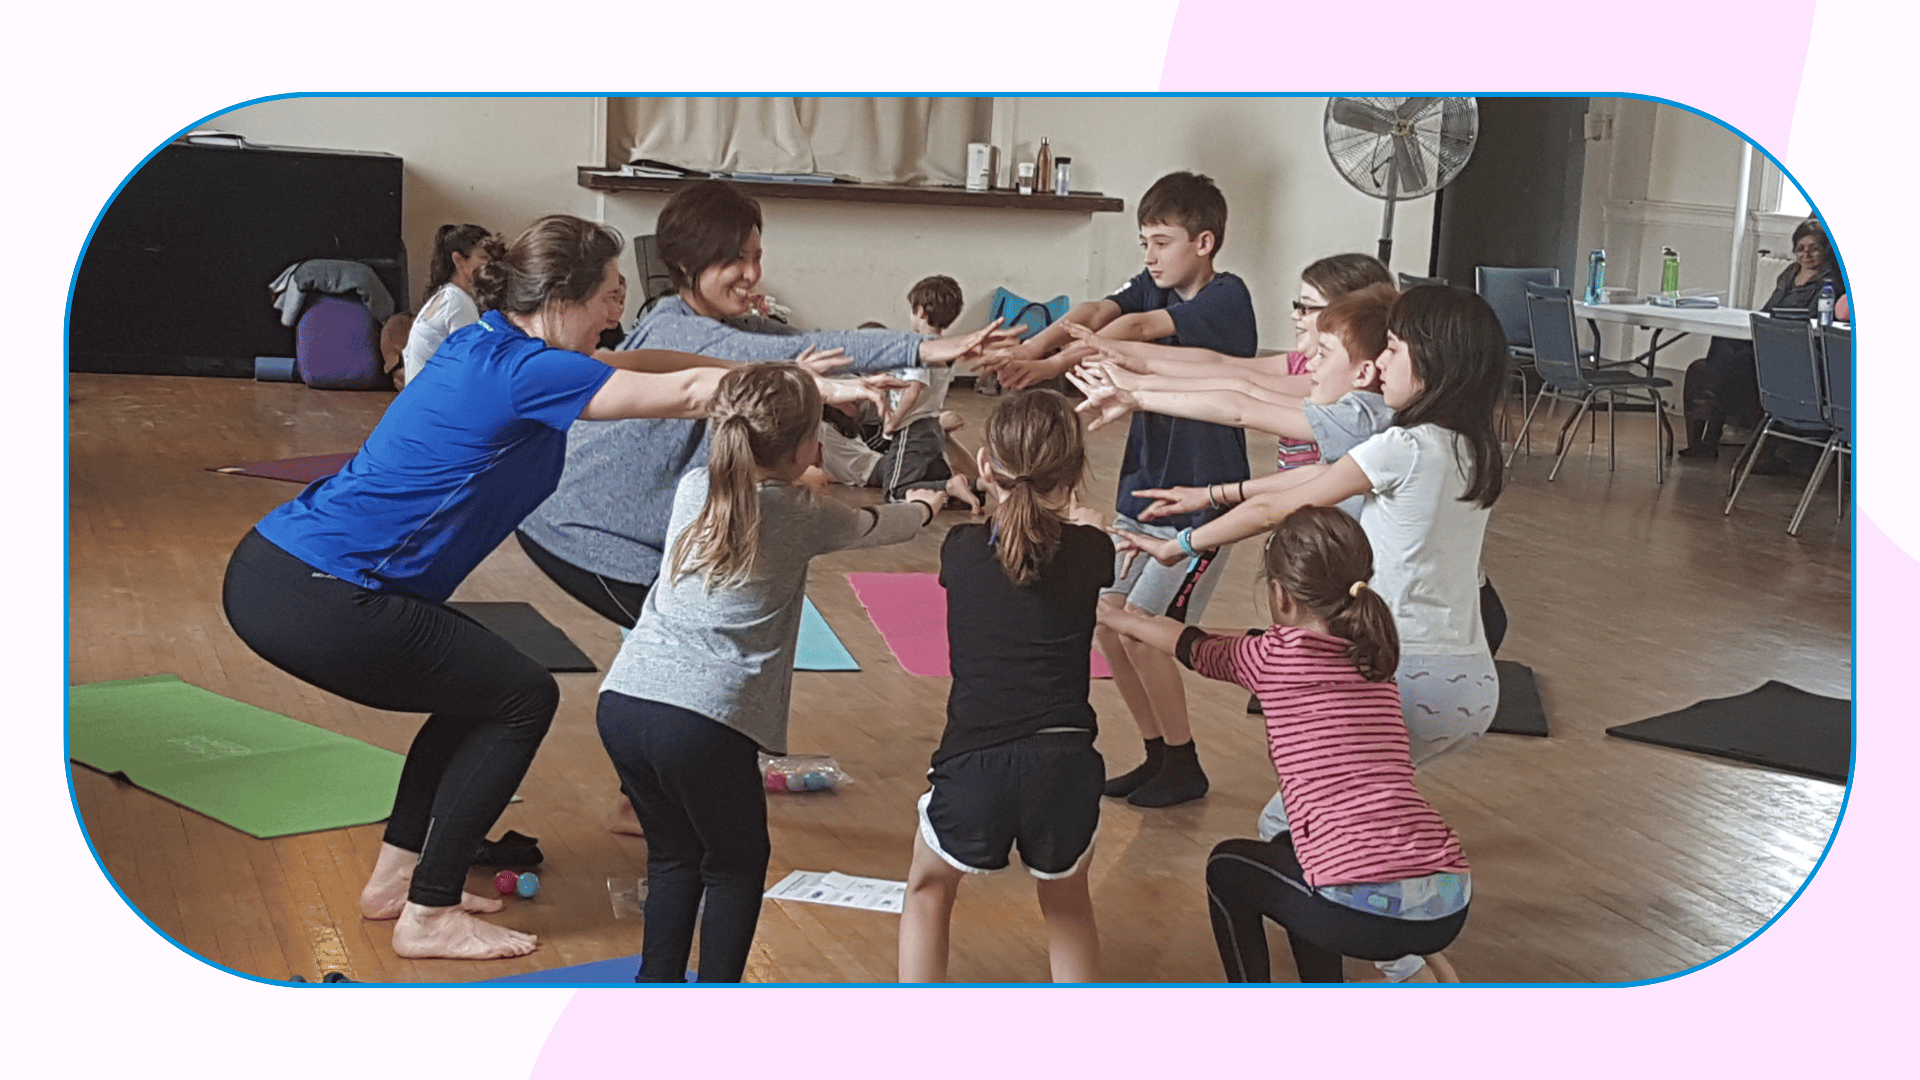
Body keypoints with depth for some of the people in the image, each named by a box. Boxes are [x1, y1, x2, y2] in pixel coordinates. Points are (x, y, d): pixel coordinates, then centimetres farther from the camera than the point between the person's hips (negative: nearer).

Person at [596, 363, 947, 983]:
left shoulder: (692, 488, 12)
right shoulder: (801, 517, 0)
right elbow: (878, 526, 20)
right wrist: (927, 503, 39)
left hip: (623, 700, 5)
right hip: (707, 722, -5)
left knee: (674, 854, 24)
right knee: (737, 864, 17)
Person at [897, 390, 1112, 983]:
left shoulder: (960, 548, 3)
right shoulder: (1092, 551, 2)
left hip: (973, 762, -1)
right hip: (1064, 762, 1)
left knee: (929, 890, 28)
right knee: (1067, 901, 29)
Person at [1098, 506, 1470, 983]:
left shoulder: (1274, 657, 1)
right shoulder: (1373, 657, 18)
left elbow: (1194, 647, 23)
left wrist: (1119, 618, 41)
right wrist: (1152, 624, 45)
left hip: (1366, 912, -6)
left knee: (1228, 867, 24)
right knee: (1289, 851, 34)